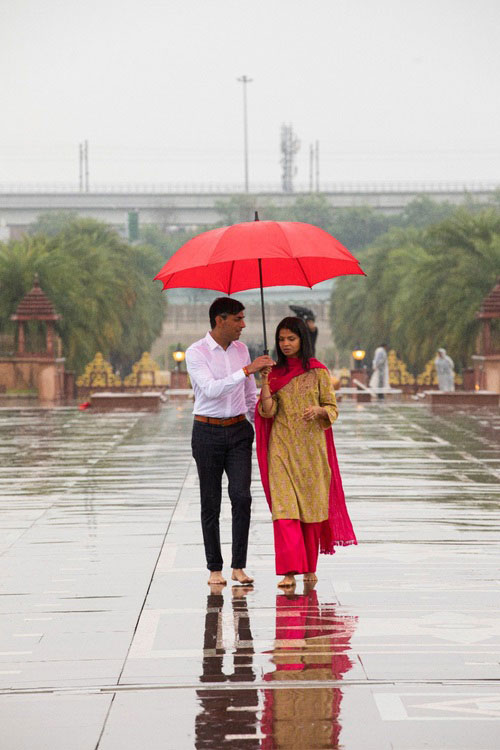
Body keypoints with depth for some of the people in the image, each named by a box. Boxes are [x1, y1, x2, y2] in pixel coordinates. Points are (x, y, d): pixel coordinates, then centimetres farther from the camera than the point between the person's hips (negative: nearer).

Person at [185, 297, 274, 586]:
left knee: (242, 496, -10)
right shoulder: (196, 353, -8)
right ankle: (215, 568, 11)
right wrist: (247, 370, -28)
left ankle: (239, 566, -3)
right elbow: (211, 389, -24)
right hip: (208, 432, -3)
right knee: (211, 503, 2)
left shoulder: (241, 349, 9)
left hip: (239, 431, 4)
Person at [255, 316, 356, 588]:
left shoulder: (318, 371, 2)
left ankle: (310, 567, 20)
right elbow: (267, 411, -1)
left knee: (312, 504, 5)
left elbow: (332, 409, 3)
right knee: (284, 505, -11)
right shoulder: (275, 373, 7)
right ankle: (289, 570, -15)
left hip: (311, 446, 0)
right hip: (282, 446, 1)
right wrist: (265, 382, -13)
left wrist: (318, 410, -18)